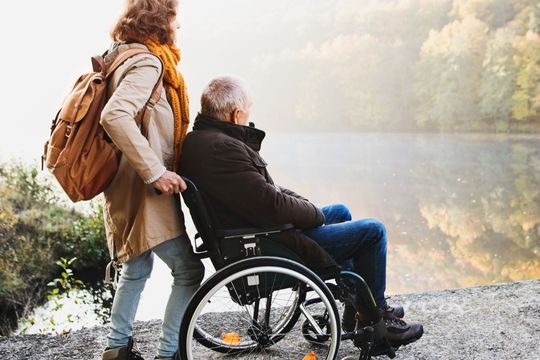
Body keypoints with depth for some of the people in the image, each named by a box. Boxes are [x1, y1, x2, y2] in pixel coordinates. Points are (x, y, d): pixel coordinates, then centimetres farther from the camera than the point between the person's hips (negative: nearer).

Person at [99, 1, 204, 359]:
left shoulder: (124, 57, 13)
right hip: (145, 190, -10)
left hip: (132, 188, 10)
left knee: (137, 269, 21)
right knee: (189, 270, 0)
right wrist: (156, 172, -29)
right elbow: (115, 116, -32)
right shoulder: (147, 62, -17)